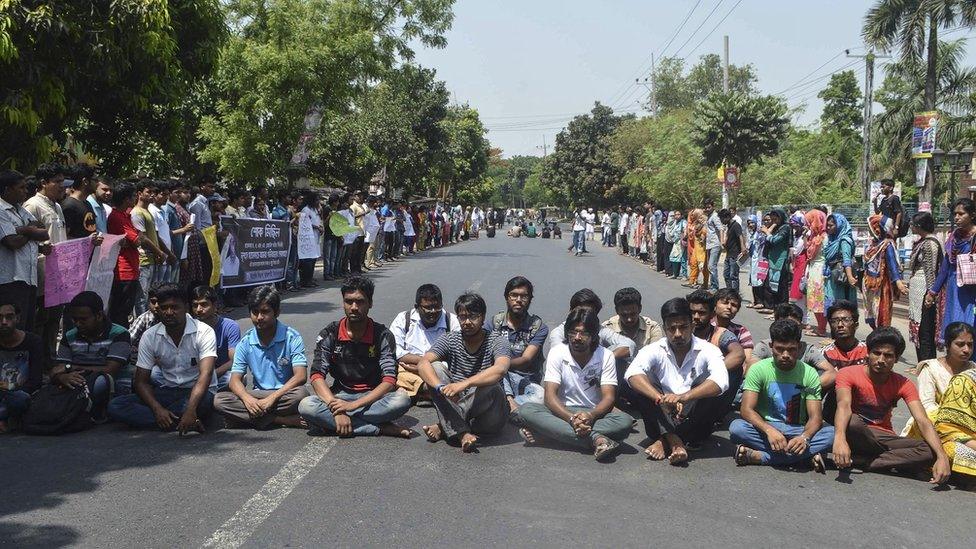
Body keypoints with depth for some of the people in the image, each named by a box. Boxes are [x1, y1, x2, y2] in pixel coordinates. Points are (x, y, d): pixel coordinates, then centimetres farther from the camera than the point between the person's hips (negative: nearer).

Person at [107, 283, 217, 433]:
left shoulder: (204, 332, -12)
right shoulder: (150, 336, -1)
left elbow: (205, 375, -25)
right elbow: (141, 381, -2)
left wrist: (190, 410, -41)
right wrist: (158, 409, -22)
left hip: (196, 392, -4)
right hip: (166, 392, 4)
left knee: (206, 400, -41)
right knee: (115, 406, -18)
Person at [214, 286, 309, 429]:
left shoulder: (292, 337, -6)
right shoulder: (245, 343, 4)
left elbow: (300, 376, -15)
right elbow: (235, 380, -1)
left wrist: (272, 398, -26)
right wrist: (247, 398, -24)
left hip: (285, 395, -4)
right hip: (257, 396, 4)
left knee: (300, 393, -36)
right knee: (219, 400, -21)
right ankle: (281, 420, -25)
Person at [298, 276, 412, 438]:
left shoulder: (382, 335, -7)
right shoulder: (330, 334, -3)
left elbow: (389, 381, -16)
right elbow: (317, 376, -11)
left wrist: (353, 405, -28)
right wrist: (337, 409, -28)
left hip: (372, 397, -2)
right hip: (340, 396, 2)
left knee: (402, 400, -32)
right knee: (306, 406, -30)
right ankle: (380, 428, -28)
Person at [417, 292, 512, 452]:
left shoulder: (496, 341, -8)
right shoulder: (449, 340, 1)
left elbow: (500, 369, -30)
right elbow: (423, 364, -15)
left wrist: (464, 384, -42)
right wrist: (441, 387, -35)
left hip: (487, 416, -3)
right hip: (455, 405, 3)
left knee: (491, 388, -34)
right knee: (435, 368, -17)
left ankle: (444, 427, -22)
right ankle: (462, 433, -30)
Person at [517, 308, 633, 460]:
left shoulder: (606, 357, -4)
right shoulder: (557, 354, -5)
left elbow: (608, 397, -10)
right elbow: (550, 396, -13)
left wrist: (591, 416, -32)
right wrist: (571, 419, -31)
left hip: (595, 415, 0)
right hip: (564, 412, 0)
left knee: (625, 421, -31)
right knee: (526, 410, -29)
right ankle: (595, 439, -38)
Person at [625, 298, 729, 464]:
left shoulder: (707, 350, -6)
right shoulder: (655, 350, -3)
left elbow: (721, 381, -27)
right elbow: (632, 374, -23)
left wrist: (683, 397, -40)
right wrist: (660, 399, -40)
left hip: (695, 424, 0)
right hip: (663, 421, 1)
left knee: (717, 391, -27)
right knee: (638, 386, -21)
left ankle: (665, 442, -26)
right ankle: (673, 440, -33)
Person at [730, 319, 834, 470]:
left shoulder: (809, 374, -2)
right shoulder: (759, 369, -6)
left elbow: (815, 417, -9)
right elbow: (746, 409, -15)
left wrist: (805, 437, -32)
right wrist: (769, 430, -35)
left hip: (797, 432, 1)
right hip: (765, 428, -1)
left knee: (831, 434, -28)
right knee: (736, 427, -32)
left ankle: (757, 456, -32)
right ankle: (806, 456, -30)